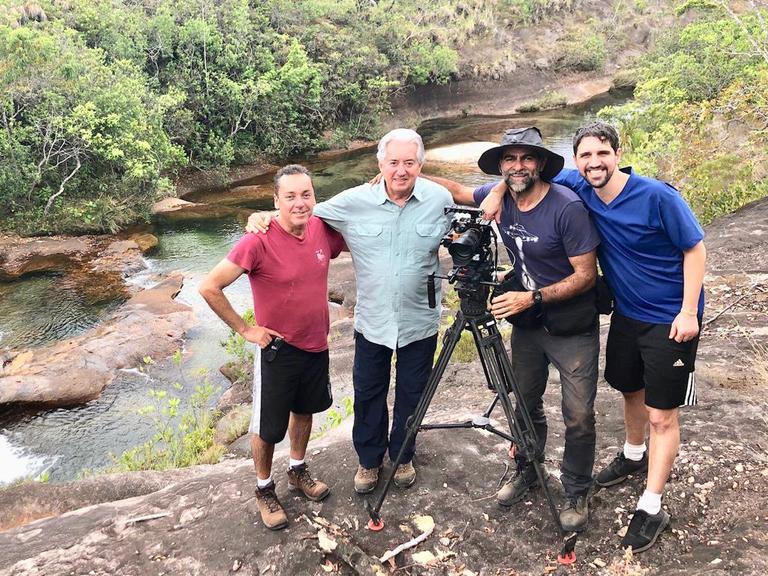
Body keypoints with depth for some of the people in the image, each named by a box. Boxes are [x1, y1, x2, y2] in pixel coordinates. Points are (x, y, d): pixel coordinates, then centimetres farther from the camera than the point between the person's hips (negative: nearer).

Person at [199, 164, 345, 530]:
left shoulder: (322, 229, -7)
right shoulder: (258, 242, -24)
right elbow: (209, 288, -21)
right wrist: (244, 329, -16)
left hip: (316, 345, 6)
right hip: (277, 349, -5)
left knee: (304, 410, 24)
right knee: (268, 428, 10)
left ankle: (298, 471, 48)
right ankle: (264, 489, 34)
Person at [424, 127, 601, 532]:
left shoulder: (567, 207, -23)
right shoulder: (499, 197, -6)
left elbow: (585, 275, -20)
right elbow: (457, 191, 12)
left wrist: (532, 297, -27)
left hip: (572, 328, -5)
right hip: (527, 320, 5)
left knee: (578, 416, 2)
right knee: (525, 403, 16)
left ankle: (577, 493, 23)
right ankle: (526, 471, 39)